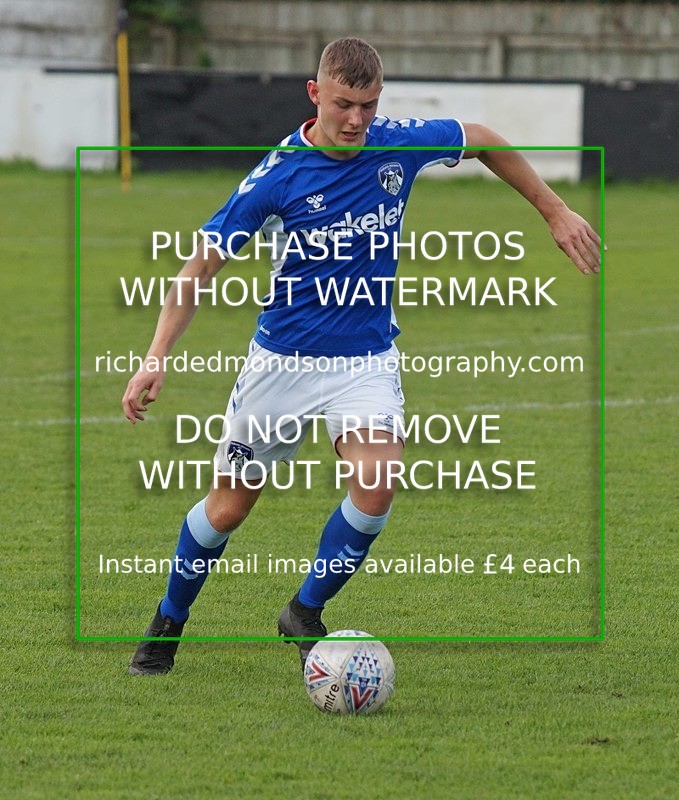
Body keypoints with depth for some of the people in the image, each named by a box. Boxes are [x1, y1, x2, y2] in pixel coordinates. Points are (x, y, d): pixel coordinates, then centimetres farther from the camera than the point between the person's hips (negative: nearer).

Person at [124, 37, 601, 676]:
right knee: (231, 504, 6)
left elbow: (481, 141, 11)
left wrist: (554, 210, 13)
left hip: (366, 358, 2)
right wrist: (156, 358, -21)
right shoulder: (278, 175, -18)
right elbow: (203, 263, -13)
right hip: (282, 359, -2)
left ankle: (305, 613, -2)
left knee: (377, 481, -23)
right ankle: (168, 624, 31)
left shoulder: (400, 145, -11)